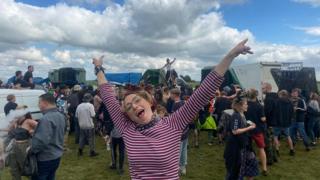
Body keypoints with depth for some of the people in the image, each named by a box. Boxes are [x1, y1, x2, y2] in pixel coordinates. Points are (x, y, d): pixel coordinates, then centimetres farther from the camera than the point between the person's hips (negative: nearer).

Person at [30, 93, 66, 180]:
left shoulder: (46, 119, -25)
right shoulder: (61, 116, 5)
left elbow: (42, 140, -31)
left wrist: (31, 150, -14)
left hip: (45, 158, -8)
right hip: (56, 156, 8)